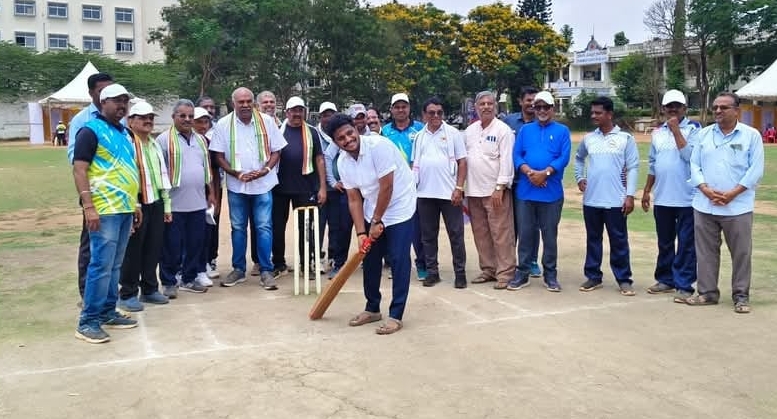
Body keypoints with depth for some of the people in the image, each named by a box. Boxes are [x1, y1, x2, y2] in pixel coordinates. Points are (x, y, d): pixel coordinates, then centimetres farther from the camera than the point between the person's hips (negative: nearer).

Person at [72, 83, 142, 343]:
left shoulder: (124, 133, 17)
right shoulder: (91, 131, -7)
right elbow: (79, 170, -13)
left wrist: (134, 203, 21)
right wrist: (89, 207, -20)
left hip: (124, 209, 8)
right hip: (104, 210, -8)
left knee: (115, 266, 12)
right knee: (101, 266, -7)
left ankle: (108, 313, 21)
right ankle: (88, 322, 0)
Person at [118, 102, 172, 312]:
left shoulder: (155, 144, 17)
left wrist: (167, 204, 18)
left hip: (156, 203, 7)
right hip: (137, 204, -7)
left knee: (153, 248, 12)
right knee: (133, 250, 0)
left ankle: (149, 289, 24)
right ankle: (127, 294, 10)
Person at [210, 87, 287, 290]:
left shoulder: (267, 121, -2)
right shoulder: (223, 125, -2)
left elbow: (276, 151, 1)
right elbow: (219, 155, -1)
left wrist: (265, 170, -15)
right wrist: (237, 174, -12)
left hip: (263, 184, -1)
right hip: (236, 185, 1)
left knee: (264, 227, -2)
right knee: (238, 227, 10)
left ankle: (266, 270, 4)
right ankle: (238, 269, 20)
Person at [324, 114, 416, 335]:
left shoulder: (378, 146, -25)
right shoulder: (342, 162, -5)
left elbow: (387, 188, -24)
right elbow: (354, 199, -2)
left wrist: (376, 221, -16)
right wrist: (361, 232, -11)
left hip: (399, 208, -6)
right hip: (373, 212, 7)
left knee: (398, 261, -7)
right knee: (369, 259, 10)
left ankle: (395, 315, 1)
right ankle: (372, 308, 25)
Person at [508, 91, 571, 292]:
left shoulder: (562, 131, 6)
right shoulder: (525, 130, 12)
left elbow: (564, 158, -5)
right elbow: (516, 155, 2)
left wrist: (544, 173, -17)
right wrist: (530, 172, -14)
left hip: (551, 192, -2)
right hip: (525, 190, 2)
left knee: (550, 234, 5)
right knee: (525, 233, 6)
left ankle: (550, 275, 14)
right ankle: (523, 273, 14)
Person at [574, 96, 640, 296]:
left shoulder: (625, 138, -3)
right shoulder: (588, 138, 8)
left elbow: (633, 168, -4)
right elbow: (578, 158, 26)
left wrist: (630, 195, -10)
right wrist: (579, 178, 12)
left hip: (615, 201, -4)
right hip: (591, 200, 4)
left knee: (619, 241, 3)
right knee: (593, 239, 11)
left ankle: (624, 279, 12)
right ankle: (593, 276, 21)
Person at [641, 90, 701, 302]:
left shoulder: (694, 128, -4)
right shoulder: (657, 132, 11)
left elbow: (690, 155, -19)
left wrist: (676, 130, -15)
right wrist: (646, 191, 14)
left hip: (686, 198, -5)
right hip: (662, 198, 5)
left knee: (686, 244, 0)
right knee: (664, 243, 14)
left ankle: (684, 285, 6)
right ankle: (666, 279, 26)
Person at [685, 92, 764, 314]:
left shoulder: (751, 135, -1)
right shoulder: (703, 134, 8)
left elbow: (756, 170, -5)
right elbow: (694, 165, 4)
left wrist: (732, 194, -14)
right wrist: (706, 190, -10)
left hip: (738, 207, -3)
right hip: (704, 206, 3)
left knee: (741, 253, 3)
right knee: (706, 252, 9)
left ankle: (741, 296, 14)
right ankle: (707, 292, 19)